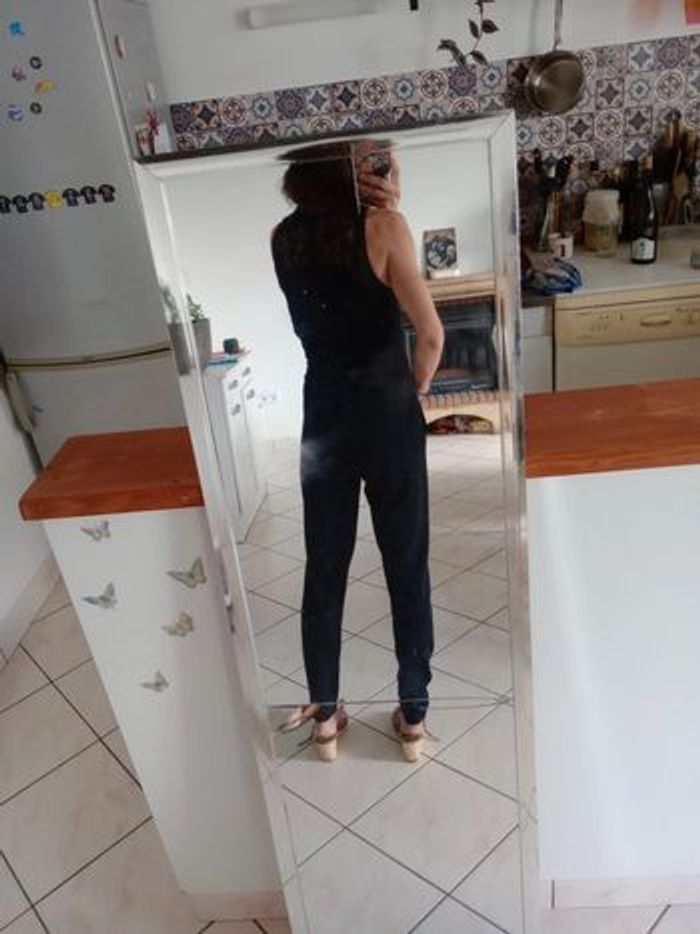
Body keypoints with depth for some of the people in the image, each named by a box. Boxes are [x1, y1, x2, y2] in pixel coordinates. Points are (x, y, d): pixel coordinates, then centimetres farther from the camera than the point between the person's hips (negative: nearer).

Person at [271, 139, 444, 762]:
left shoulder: (284, 238, 4)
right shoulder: (381, 226, -12)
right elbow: (431, 333, -14)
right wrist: (417, 389, 5)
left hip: (324, 419, 4)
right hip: (387, 414, -3)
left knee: (325, 568, 13)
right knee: (407, 565, 11)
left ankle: (324, 717, 27)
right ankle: (414, 716, 25)